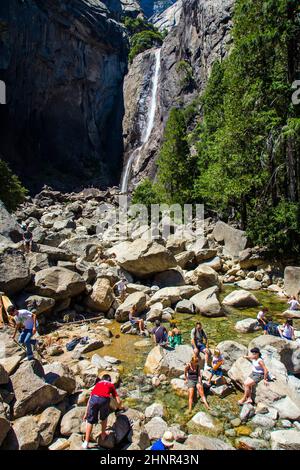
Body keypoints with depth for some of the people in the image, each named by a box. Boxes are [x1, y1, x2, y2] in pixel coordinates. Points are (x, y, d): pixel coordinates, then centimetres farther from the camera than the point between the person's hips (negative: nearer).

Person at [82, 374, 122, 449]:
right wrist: (119, 408, 49)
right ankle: (103, 435, 42)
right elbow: (118, 401, 27)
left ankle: (86, 443, 23)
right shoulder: (111, 385, 31)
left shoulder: (97, 384, 36)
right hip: (104, 399, -1)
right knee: (104, 418, 30)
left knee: (90, 421, 20)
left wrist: (86, 413, 39)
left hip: (94, 398, 1)